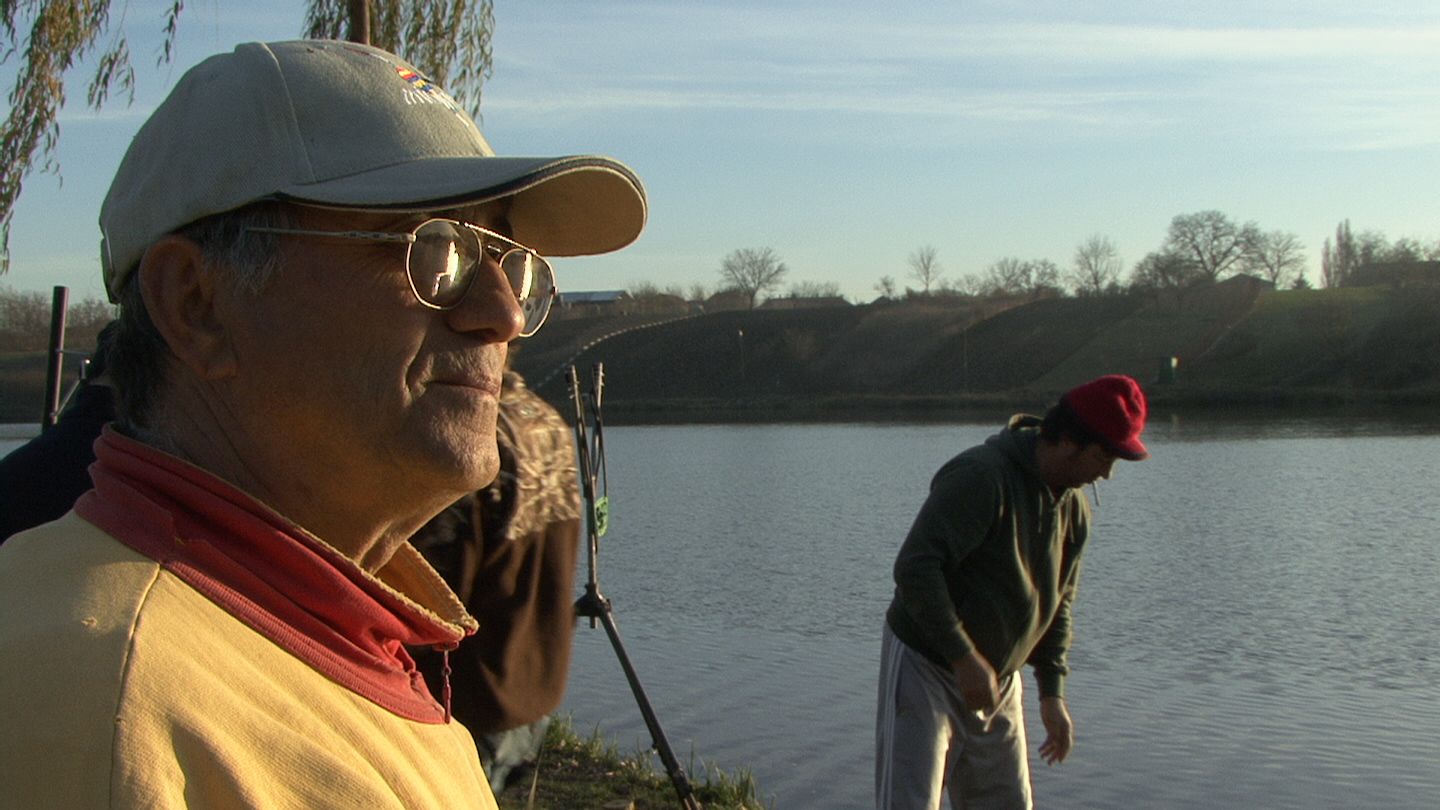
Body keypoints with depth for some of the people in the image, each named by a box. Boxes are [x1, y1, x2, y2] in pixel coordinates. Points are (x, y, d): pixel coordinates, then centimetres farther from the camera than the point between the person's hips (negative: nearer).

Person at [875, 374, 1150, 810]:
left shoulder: (1074, 508, 4)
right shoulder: (980, 477, -23)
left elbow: (1056, 605, 14)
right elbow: (914, 569, -29)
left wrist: (1052, 693, 7)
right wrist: (965, 659, -29)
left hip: (998, 681, 8)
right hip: (925, 665, -8)